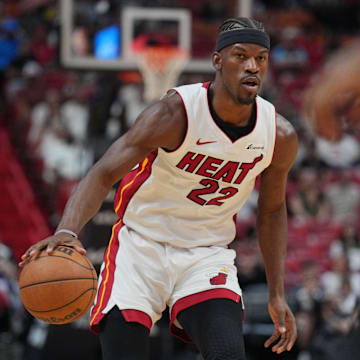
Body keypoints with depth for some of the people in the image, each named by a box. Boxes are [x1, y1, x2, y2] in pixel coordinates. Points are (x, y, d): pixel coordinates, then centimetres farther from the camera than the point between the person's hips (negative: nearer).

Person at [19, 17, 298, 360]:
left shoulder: (279, 136, -8)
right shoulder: (175, 113, -22)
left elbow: (272, 210, 11)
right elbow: (103, 174, -27)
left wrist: (277, 295, 9)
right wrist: (67, 232, -45)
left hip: (208, 254, 2)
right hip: (141, 242, -2)